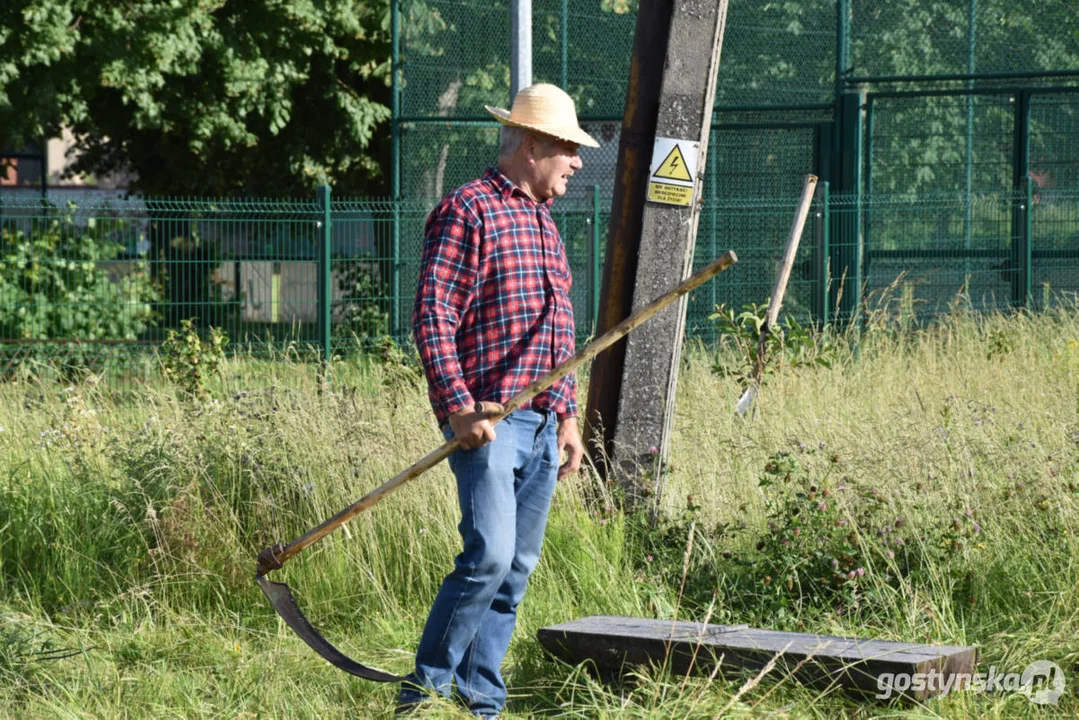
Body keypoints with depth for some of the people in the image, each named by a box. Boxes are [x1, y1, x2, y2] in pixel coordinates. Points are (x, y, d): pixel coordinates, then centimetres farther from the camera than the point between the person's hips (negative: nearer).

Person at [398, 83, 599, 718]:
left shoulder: (544, 223, 22)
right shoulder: (468, 210, -6)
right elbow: (434, 317, -13)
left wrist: (568, 416, 21)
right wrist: (459, 407, -20)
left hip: (542, 424, 8)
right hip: (487, 419, -8)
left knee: (517, 570, 6)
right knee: (489, 557, -17)